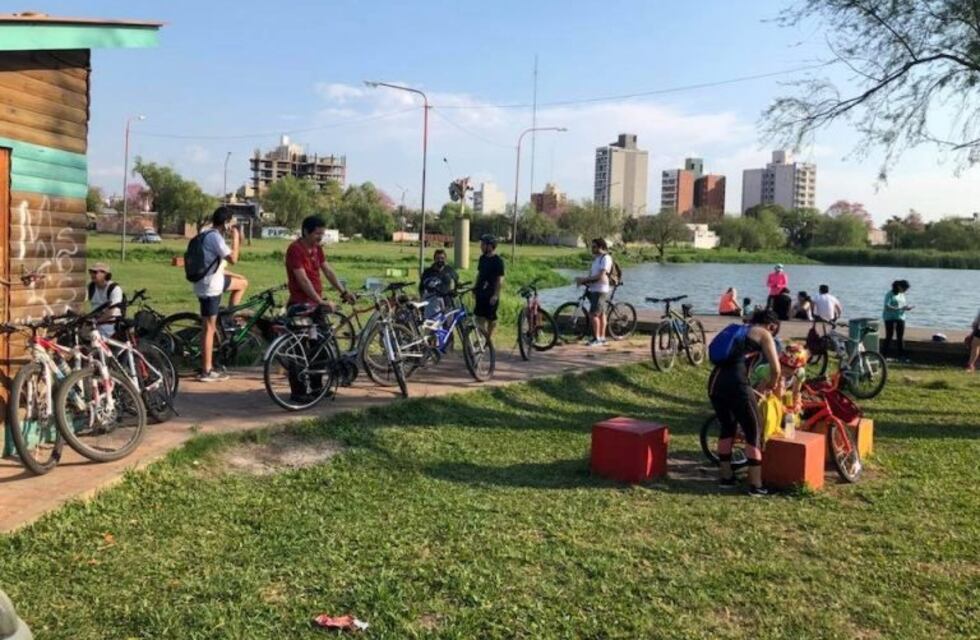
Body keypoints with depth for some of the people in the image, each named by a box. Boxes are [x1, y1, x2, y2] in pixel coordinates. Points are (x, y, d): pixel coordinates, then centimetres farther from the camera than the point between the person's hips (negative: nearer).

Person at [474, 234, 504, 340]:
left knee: (491, 317, 4)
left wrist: (495, 295, -19)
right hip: (481, 292, 7)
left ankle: (489, 338, 16)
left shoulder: (498, 261, -13)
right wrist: (475, 288, 15)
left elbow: (500, 279, -15)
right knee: (479, 316, 4)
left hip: (491, 294, -6)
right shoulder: (482, 258, 9)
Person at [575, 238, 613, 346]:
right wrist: (582, 280, -3)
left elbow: (600, 276, -21)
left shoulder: (606, 258, -13)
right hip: (593, 289, 9)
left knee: (593, 314, -12)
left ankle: (597, 338, -7)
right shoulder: (596, 258, 17)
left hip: (600, 290, -9)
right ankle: (602, 337, 17)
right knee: (601, 314, 12)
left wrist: (584, 279, -20)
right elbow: (592, 273, 16)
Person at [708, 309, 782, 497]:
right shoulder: (764, 334, 10)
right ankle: (755, 485, 9)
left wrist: (752, 390, 44)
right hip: (735, 383, -7)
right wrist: (773, 385, 24)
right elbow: (776, 369, 2)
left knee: (727, 428, 24)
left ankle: (726, 476, 30)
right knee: (754, 432, 7)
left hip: (715, 381, 7)